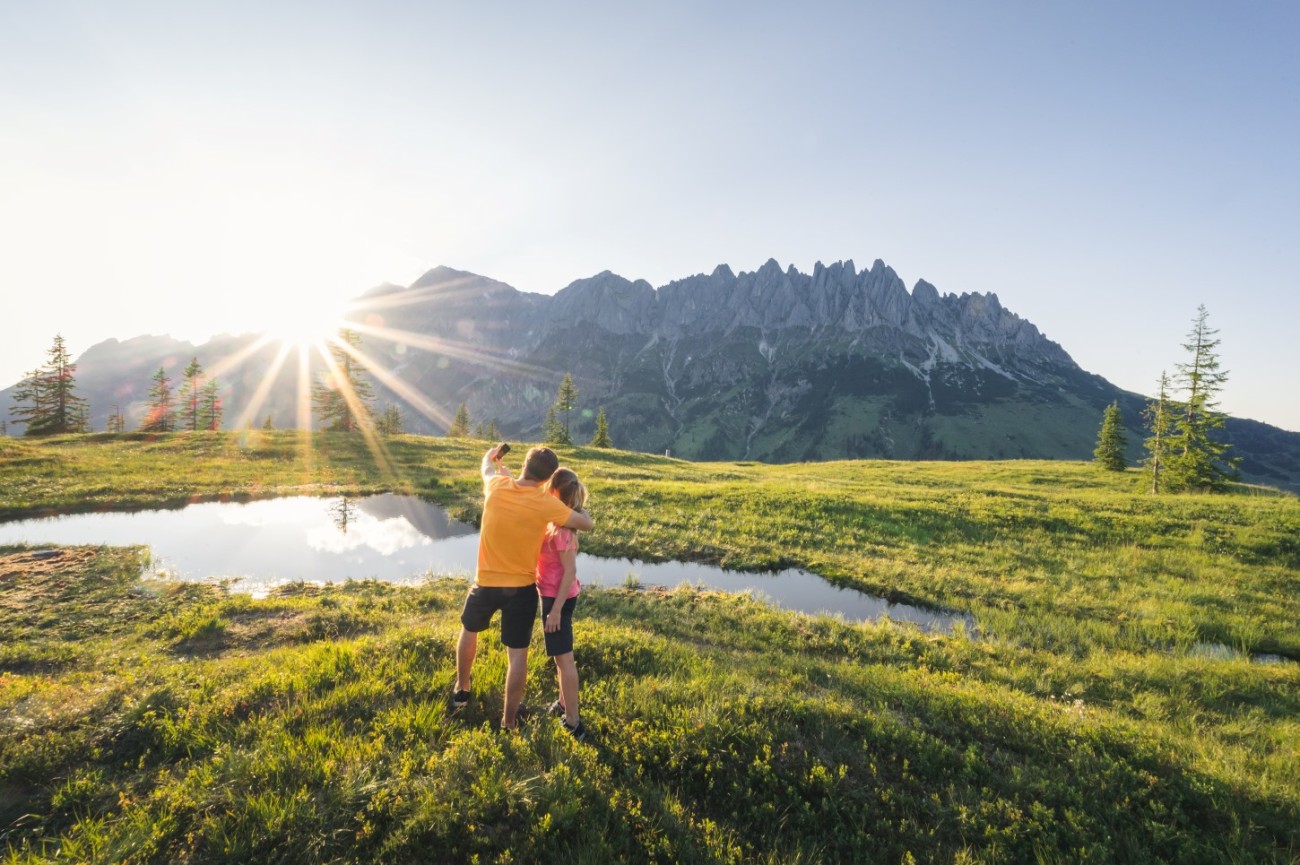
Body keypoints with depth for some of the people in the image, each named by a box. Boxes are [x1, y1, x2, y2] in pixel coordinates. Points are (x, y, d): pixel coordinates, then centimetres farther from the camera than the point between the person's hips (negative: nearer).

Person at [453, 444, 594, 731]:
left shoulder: (496, 486, -12)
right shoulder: (546, 504, -20)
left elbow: (487, 466, 13)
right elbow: (588, 524, -10)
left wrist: (493, 453, 36)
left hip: (486, 582, 3)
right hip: (521, 588, -3)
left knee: (469, 630, 30)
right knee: (518, 654, 10)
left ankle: (461, 690, 49)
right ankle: (508, 722, 21)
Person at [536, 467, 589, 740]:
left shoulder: (561, 528, -25)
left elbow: (570, 571, -24)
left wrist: (556, 610, -21)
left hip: (558, 597, -9)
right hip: (555, 594, 9)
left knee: (563, 657, 1)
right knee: (560, 655, 23)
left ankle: (573, 723, 13)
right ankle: (564, 704, 40)